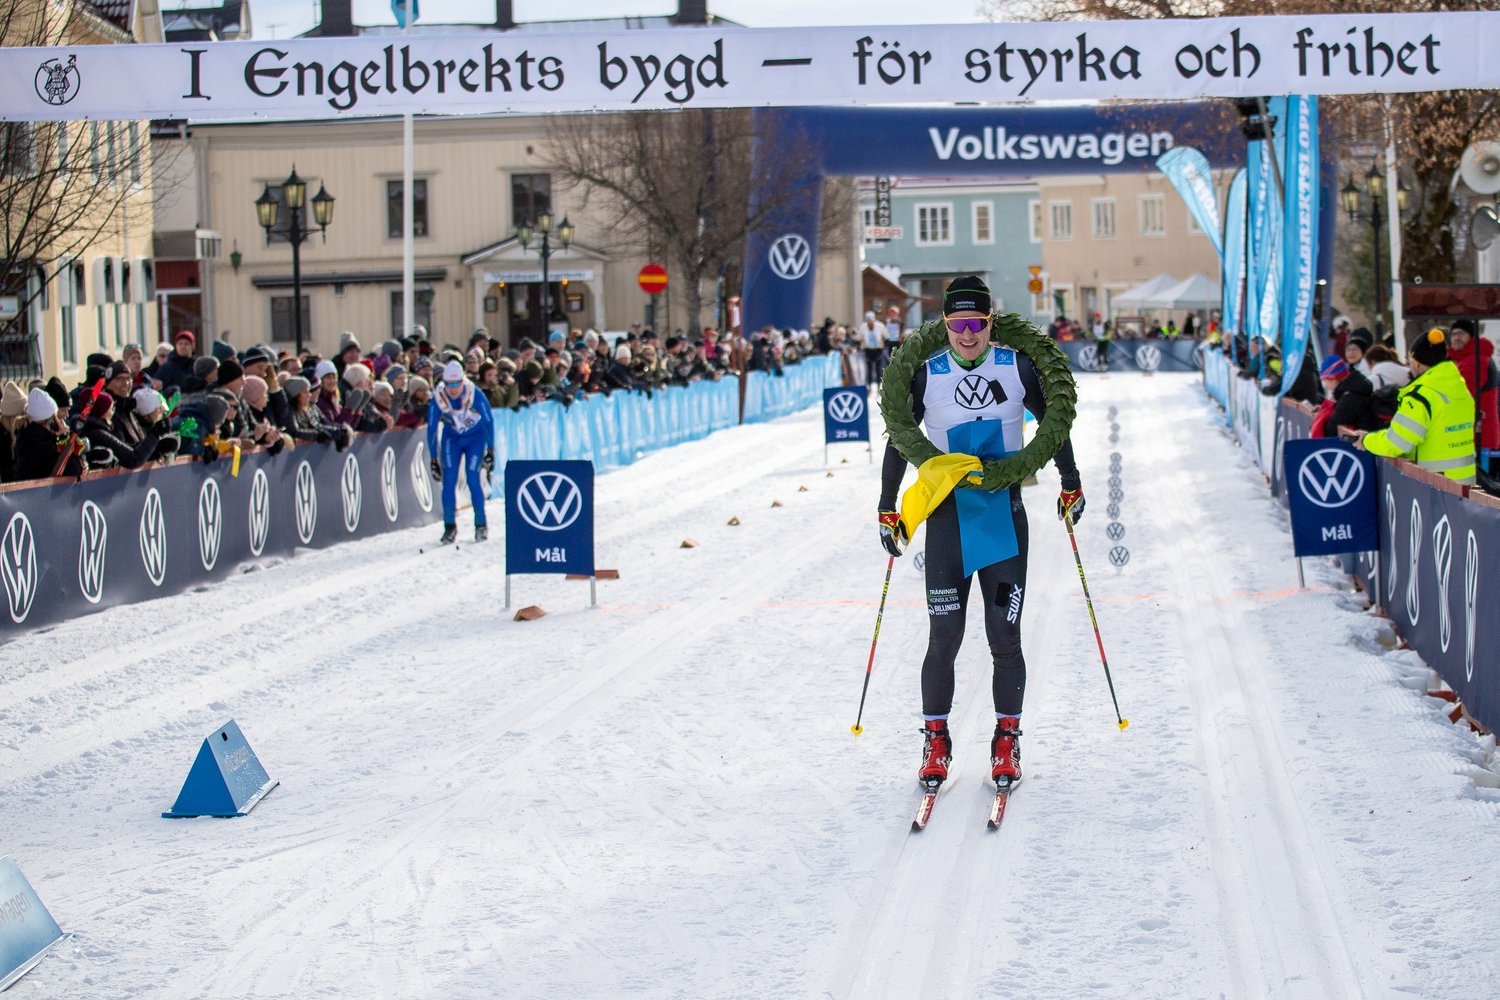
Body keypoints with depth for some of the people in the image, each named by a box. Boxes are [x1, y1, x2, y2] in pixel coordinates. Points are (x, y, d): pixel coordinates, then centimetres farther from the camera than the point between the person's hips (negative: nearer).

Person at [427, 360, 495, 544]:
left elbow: (489, 422, -16)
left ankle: (481, 524, 0)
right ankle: (450, 527, -1)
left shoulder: (475, 394, -27)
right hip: (452, 437, 2)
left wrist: (490, 452, -15)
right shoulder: (438, 399, -22)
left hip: (476, 437, -2)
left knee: (473, 478, -15)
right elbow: (431, 430, -12)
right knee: (448, 479, -11)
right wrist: (433, 461, -11)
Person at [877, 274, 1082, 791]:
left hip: (1005, 520, 0)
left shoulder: (1017, 368, -3)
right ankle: (936, 740, 14)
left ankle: (1007, 739, 15)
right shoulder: (925, 376, -4)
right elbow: (899, 441, 7)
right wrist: (887, 510, 7)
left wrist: (1071, 485, 16)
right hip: (948, 518, 0)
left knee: (1005, 638, 1)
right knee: (944, 638, 0)